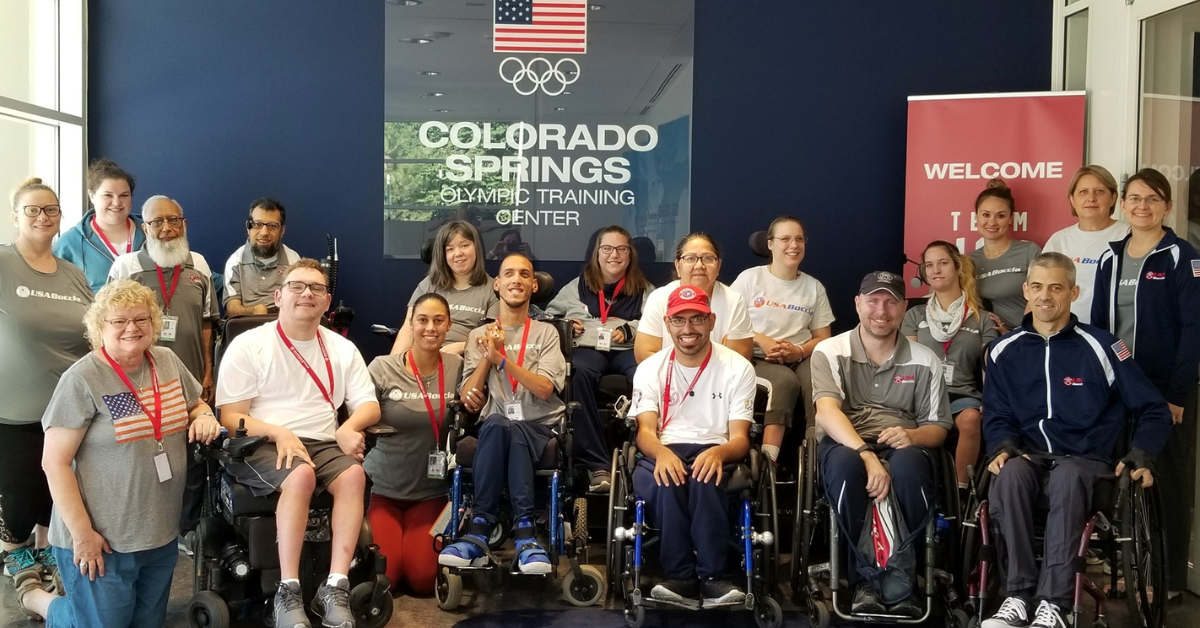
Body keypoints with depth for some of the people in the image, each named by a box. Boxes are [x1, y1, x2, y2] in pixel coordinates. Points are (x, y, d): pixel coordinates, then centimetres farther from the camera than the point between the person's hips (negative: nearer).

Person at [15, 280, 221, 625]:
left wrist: (204, 418, -5)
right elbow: (55, 462, -16)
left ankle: (75, 596, 43)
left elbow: (197, 405, 20)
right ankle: (34, 596, 31)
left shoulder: (168, 362, 3)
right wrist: (82, 533, -17)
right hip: (103, 539, -6)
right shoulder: (82, 380, -15)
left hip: (161, 533, 6)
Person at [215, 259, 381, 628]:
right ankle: (288, 591, -29)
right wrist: (279, 433, -21)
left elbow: (369, 405, 10)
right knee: (302, 475, -36)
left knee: (354, 474, -29)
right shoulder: (248, 345, 1)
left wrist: (348, 428, -14)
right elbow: (230, 417, -4)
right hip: (261, 446, -4)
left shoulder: (342, 348, 13)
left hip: (321, 444, 4)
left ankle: (335, 588, -27)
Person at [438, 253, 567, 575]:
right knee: (498, 426, -37)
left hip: (539, 428, -1)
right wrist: (487, 357, -5)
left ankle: (479, 531, -36)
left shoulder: (546, 332, 12)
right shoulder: (479, 336, 17)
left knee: (499, 428, -37)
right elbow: (469, 401, 7)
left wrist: (501, 358, -13)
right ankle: (524, 532, -37)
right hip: (496, 427, 1)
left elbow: (544, 389, -5)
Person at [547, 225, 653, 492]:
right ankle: (597, 464, -40)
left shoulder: (644, 290, 22)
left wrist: (630, 330, -8)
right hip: (587, 348, 0)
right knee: (579, 373, -39)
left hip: (628, 350, 0)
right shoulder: (578, 286, 26)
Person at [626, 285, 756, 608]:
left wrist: (718, 453, -30)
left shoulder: (738, 367, 3)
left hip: (713, 454, -1)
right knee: (667, 479, -36)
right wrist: (661, 452, -29)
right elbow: (645, 430, -3)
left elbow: (740, 438, -4)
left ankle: (711, 576, -27)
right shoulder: (650, 368, 8)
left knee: (705, 477, -38)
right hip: (664, 453, 1)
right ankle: (681, 576, -24)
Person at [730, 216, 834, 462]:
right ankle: (768, 459, -40)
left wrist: (800, 351, -9)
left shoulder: (814, 286, 13)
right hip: (759, 359, -3)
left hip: (801, 358, 3)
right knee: (785, 381, -36)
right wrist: (761, 340, -13)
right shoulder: (750, 278, 4)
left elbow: (822, 338, 12)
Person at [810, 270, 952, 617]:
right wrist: (867, 455, -30)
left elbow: (938, 428, 10)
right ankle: (865, 578, -26)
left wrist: (911, 436, -16)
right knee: (845, 462, -38)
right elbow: (827, 413, -13)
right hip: (846, 445, -1)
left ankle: (902, 577, -24)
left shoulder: (925, 361, 9)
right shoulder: (829, 351, 3)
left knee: (909, 463, -36)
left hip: (902, 448, 1)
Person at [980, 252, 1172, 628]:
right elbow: (997, 415, 14)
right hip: (1029, 457, 2)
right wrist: (1003, 447, -7)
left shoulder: (1098, 346, 2)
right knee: (1010, 473, -34)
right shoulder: (1005, 351, 9)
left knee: (1068, 476, -38)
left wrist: (1140, 455, -8)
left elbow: (1153, 410, 7)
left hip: (1086, 461, -2)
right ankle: (1019, 595, -30)